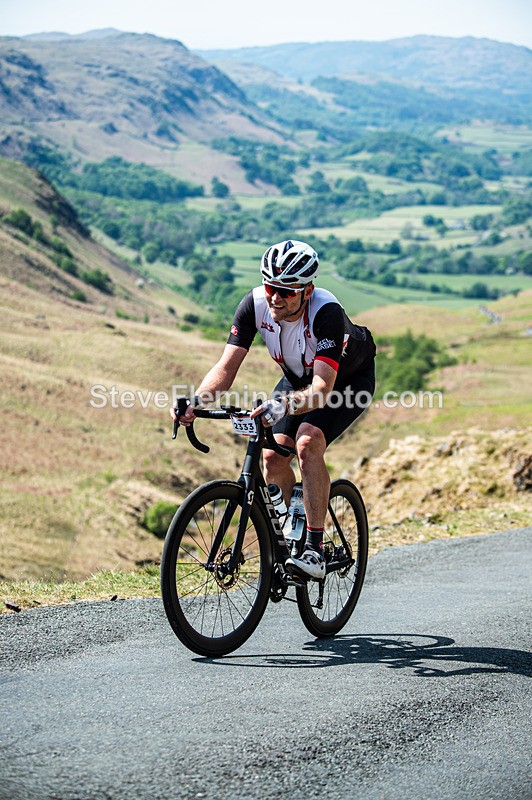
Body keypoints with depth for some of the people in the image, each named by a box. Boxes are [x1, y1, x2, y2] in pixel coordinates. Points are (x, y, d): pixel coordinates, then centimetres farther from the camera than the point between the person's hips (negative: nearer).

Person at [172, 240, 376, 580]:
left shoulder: (327, 312, -39)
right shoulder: (255, 304, -26)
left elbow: (323, 388, -46)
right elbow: (227, 366, -27)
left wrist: (282, 406, -64)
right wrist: (195, 403, -44)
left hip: (349, 379, -5)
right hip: (300, 377, 5)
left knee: (308, 443, -29)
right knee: (272, 456, -12)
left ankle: (315, 549, -23)